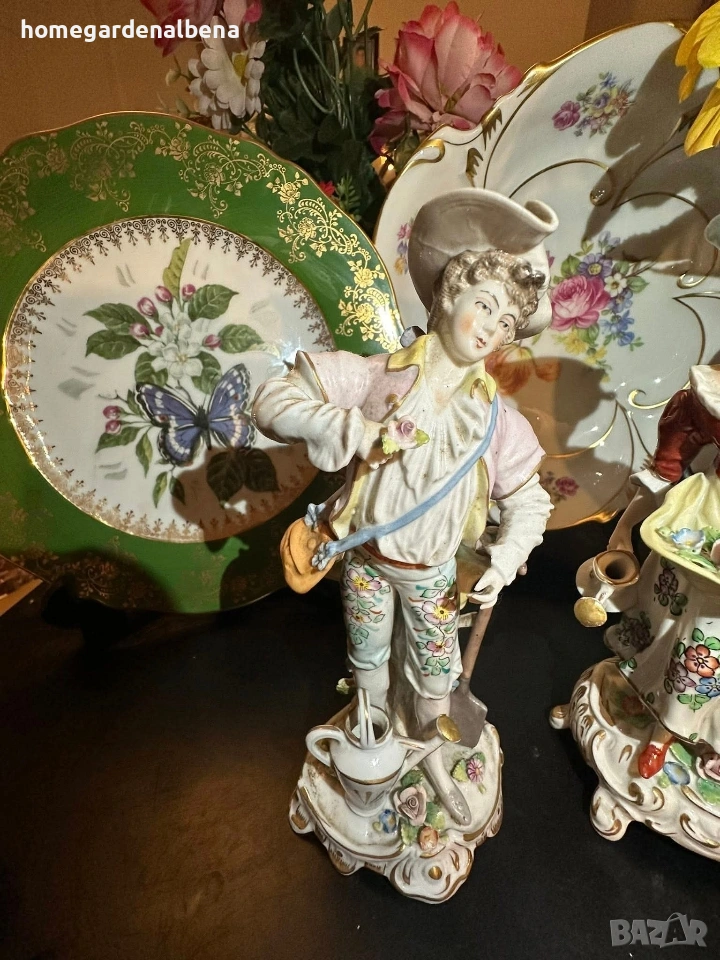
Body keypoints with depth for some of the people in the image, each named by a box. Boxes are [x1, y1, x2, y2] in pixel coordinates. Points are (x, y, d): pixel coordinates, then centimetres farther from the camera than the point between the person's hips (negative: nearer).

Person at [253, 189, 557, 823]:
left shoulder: (495, 419, -10)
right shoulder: (378, 378, -17)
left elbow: (528, 500, -1)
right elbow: (272, 403, -19)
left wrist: (504, 561, -17)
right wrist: (346, 427, -34)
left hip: (432, 572, 1)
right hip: (367, 558, 0)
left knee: (436, 668, 20)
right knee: (369, 662, 23)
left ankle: (433, 758, 52)